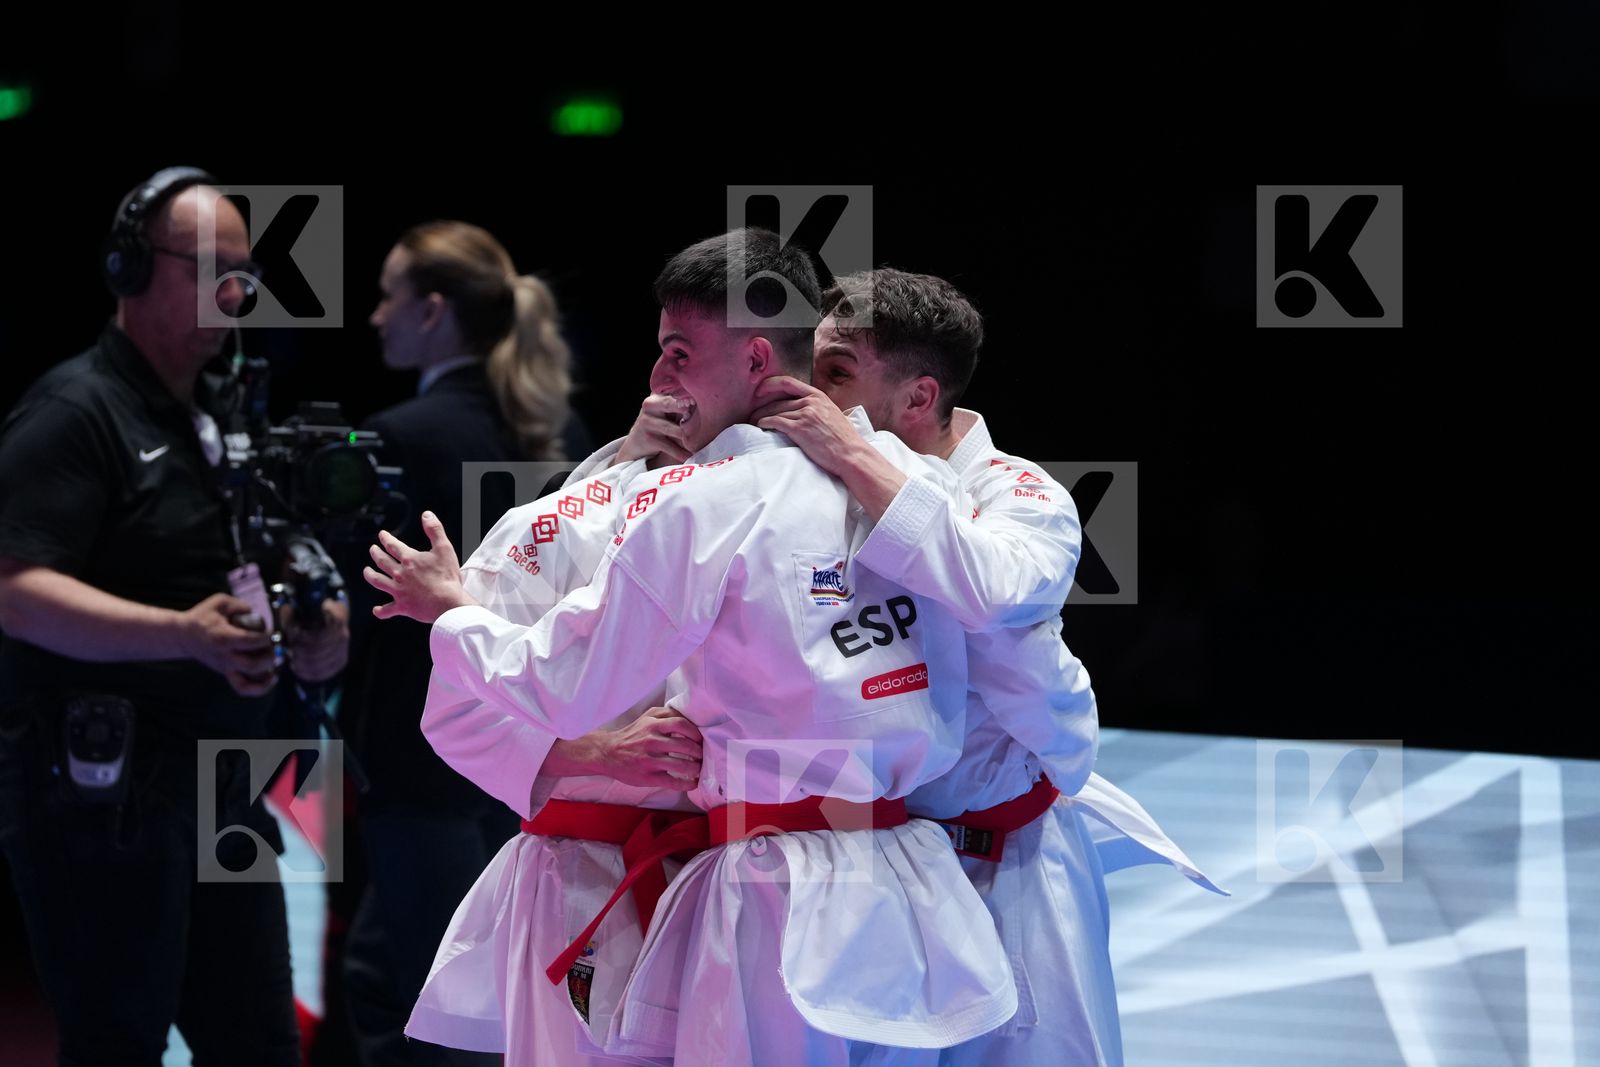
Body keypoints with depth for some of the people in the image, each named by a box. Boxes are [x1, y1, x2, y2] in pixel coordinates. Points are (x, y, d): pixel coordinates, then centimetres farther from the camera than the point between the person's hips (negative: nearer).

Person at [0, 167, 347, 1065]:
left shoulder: (221, 423, 19)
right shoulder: (75, 413, -10)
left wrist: (312, 638, 5)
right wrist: (186, 635, -30)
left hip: (222, 790, 9)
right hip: (103, 796, -9)